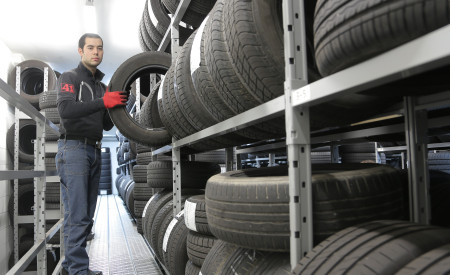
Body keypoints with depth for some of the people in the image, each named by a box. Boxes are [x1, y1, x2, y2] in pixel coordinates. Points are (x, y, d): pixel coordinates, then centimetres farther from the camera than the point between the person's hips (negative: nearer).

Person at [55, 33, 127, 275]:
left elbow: (107, 125, 19)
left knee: (86, 217, 8)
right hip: (73, 149, -7)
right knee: (77, 216, -9)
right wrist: (103, 102, -25)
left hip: (94, 152, 8)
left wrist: (117, 104, 2)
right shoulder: (69, 78, -1)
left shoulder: (101, 86, 20)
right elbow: (65, 109, -21)